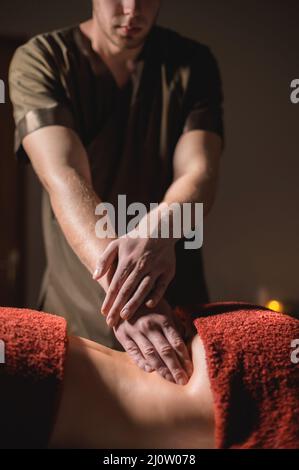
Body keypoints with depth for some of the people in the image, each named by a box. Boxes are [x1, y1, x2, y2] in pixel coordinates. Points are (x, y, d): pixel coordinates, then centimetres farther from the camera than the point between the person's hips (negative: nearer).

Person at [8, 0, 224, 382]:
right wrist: (123, 294, -40)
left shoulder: (193, 64, -2)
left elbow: (199, 174, -16)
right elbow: (64, 179, -24)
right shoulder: (38, 60, -9)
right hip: (76, 311, -1)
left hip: (178, 308, 2)